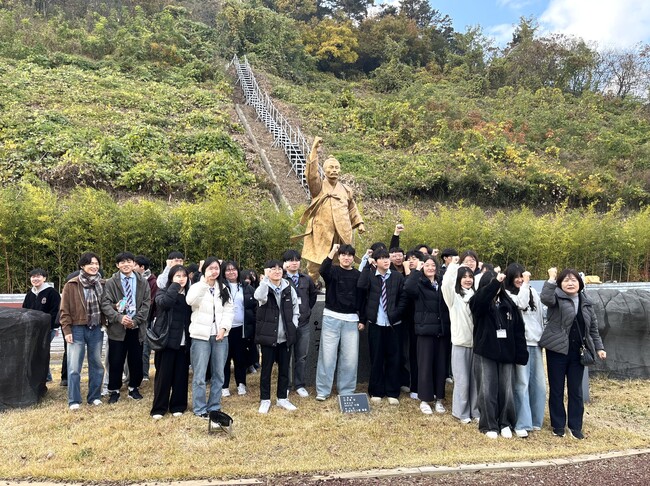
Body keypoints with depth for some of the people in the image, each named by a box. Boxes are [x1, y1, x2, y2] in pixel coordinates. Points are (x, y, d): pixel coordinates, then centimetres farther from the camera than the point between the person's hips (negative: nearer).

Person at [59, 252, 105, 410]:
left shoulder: (102, 284, 5)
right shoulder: (72, 285, -5)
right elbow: (65, 310, -4)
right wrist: (67, 330, -9)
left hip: (96, 330, 4)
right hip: (77, 329, -3)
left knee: (96, 364, 11)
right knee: (74, 367, -1)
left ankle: (94, 396, 23)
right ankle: (74, 400, 10)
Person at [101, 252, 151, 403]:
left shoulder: (143, 283, 6)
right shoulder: (111, 283, 2)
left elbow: (146, 304, 1)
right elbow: (105, 304, -6)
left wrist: (135, 320, -11)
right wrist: (119, 317, -21)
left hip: (137, 328, 1)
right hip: (117, 327, -1)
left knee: (136, 360, 9)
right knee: (116, 362, 4)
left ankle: (134, 388, 25)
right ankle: (114, 391, 19)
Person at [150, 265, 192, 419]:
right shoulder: (163, 293, 0)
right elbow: (165, 303, -24)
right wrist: (175, 286, -16)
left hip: (184, 342, 3)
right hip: (167, 339, -3)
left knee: (181, 375, 9)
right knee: (163, 375, 3)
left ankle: (178, 406, 22)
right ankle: (159, 408, 14)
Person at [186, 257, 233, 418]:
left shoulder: (223, 289, 14)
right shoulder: (198, 286, 0)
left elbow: (229, 309, 6)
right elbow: (190, 300, -23)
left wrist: (224, 328, -9)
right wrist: (205, 282, -30)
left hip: (220, 335, 4)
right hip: (201, 335, -4)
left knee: (218, 374, 9)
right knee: (199, 375, 0)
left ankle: (214, 407, 21)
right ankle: (199, 409, 11)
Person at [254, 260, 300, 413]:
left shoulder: (289, 288, 4)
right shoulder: (265, 287, -6)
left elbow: (296, 307, 14)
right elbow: (259, 297, -31)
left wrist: (294, 324, 2)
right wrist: (266, 278, -29)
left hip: (285, 336, 3)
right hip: (268, 335, -3)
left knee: (284, 368, 11)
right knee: (266, 368, 5)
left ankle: (282, 398, 25)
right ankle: (265, 399, 18)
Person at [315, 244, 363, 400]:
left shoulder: (358, 275, 7)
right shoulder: (332, 270, 1)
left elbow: (362, 298, 10)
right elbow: (322, 270, -23)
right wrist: (332, 252, -29)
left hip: (351, 319, 2)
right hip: (331, 317, -2)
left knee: (350, 357, 3)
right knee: (327, 354, 0)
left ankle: (346, 391, 16)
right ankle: (322, 390, 10)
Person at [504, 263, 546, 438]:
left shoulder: (533, 292, 14)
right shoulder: (507, 293, -1)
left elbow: (541, 316, 18)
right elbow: (521, 303, -21)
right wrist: (525, 284, -11)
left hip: (536, 342, 5)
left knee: (538, 384, 8)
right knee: (522, 384, -6)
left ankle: (535, 420, 22)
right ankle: (522, 424, -1)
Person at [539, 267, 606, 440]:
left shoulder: (586, 303, 11)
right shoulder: (557, 297, -5)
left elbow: (593, 328, 17)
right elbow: (545, 298, -31)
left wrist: (599, 347, 11)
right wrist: (551, 278, -33)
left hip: (577, 352, 4)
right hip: (558, 350, -4)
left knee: (576, 391, 10)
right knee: (556, 390, 5)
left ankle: (575, 426, 22)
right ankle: (558, 425, 17)